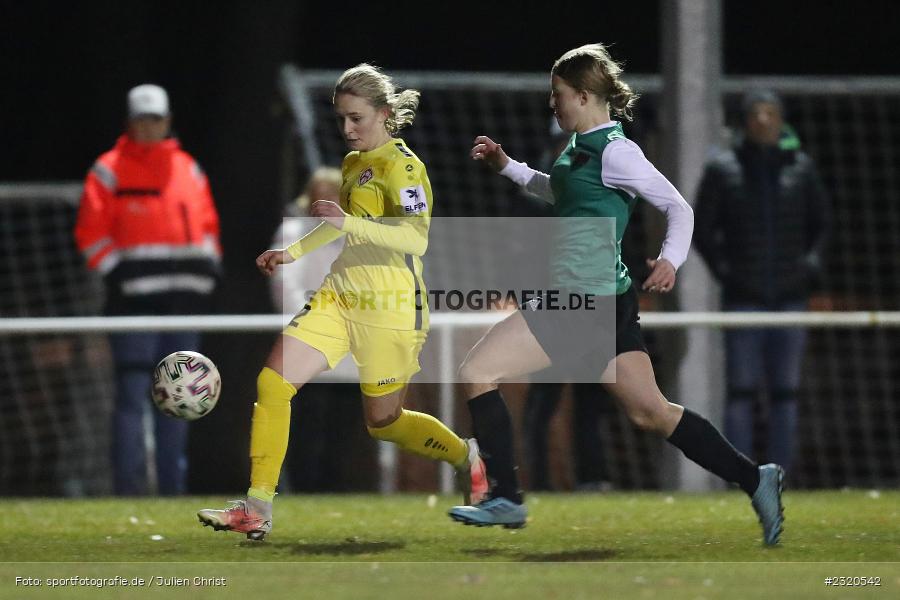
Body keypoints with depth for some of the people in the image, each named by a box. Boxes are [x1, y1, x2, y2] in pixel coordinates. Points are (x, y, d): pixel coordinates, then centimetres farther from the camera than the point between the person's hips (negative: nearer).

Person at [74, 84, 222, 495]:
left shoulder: (188, 169, 16)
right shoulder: (109, 171, 1)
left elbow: (208, 225, 21)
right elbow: (90, 232, -4)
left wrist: (208, 272, 8)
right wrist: (116, 274, -14)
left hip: (184, 293, 5)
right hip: (135, 297, -5)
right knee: (133, 392, -10)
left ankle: (173, 484, 14)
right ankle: (129, 484, -10)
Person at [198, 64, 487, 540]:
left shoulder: (402, 166, -13)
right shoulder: (353, 164, 13)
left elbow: (416, 234, -29)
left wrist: (348, 223, -40)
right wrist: (293, 252, 29)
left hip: (389, 306, -7)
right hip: (339, 296, 7)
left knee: (383, 422, 4)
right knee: (272, 382, -9)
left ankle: (466, 457, 33)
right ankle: (257, 509, -8)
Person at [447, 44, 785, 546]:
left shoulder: (614, 152, -14)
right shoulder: (583, 147, 14)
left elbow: (678, 206, -14)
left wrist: (671, 259, -30)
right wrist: (507, 167, 28)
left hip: (587, 304, -10)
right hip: (608, 299, 10)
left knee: (476, 373, -6)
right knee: (652, 412, 9)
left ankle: (508, 500, -3)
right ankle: (755, 479, 9)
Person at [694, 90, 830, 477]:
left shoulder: (801, 168, 9)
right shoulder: (723, 169, 2)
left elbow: (822, 222, 18)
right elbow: (702, 227, 5)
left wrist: (812, 260, 4)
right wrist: (721, 267, -6)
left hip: (790, 296, 2)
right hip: (743, 297, -2)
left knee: (786, 389, 3)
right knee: (741, 390, -5)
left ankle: (780, 473, 8)